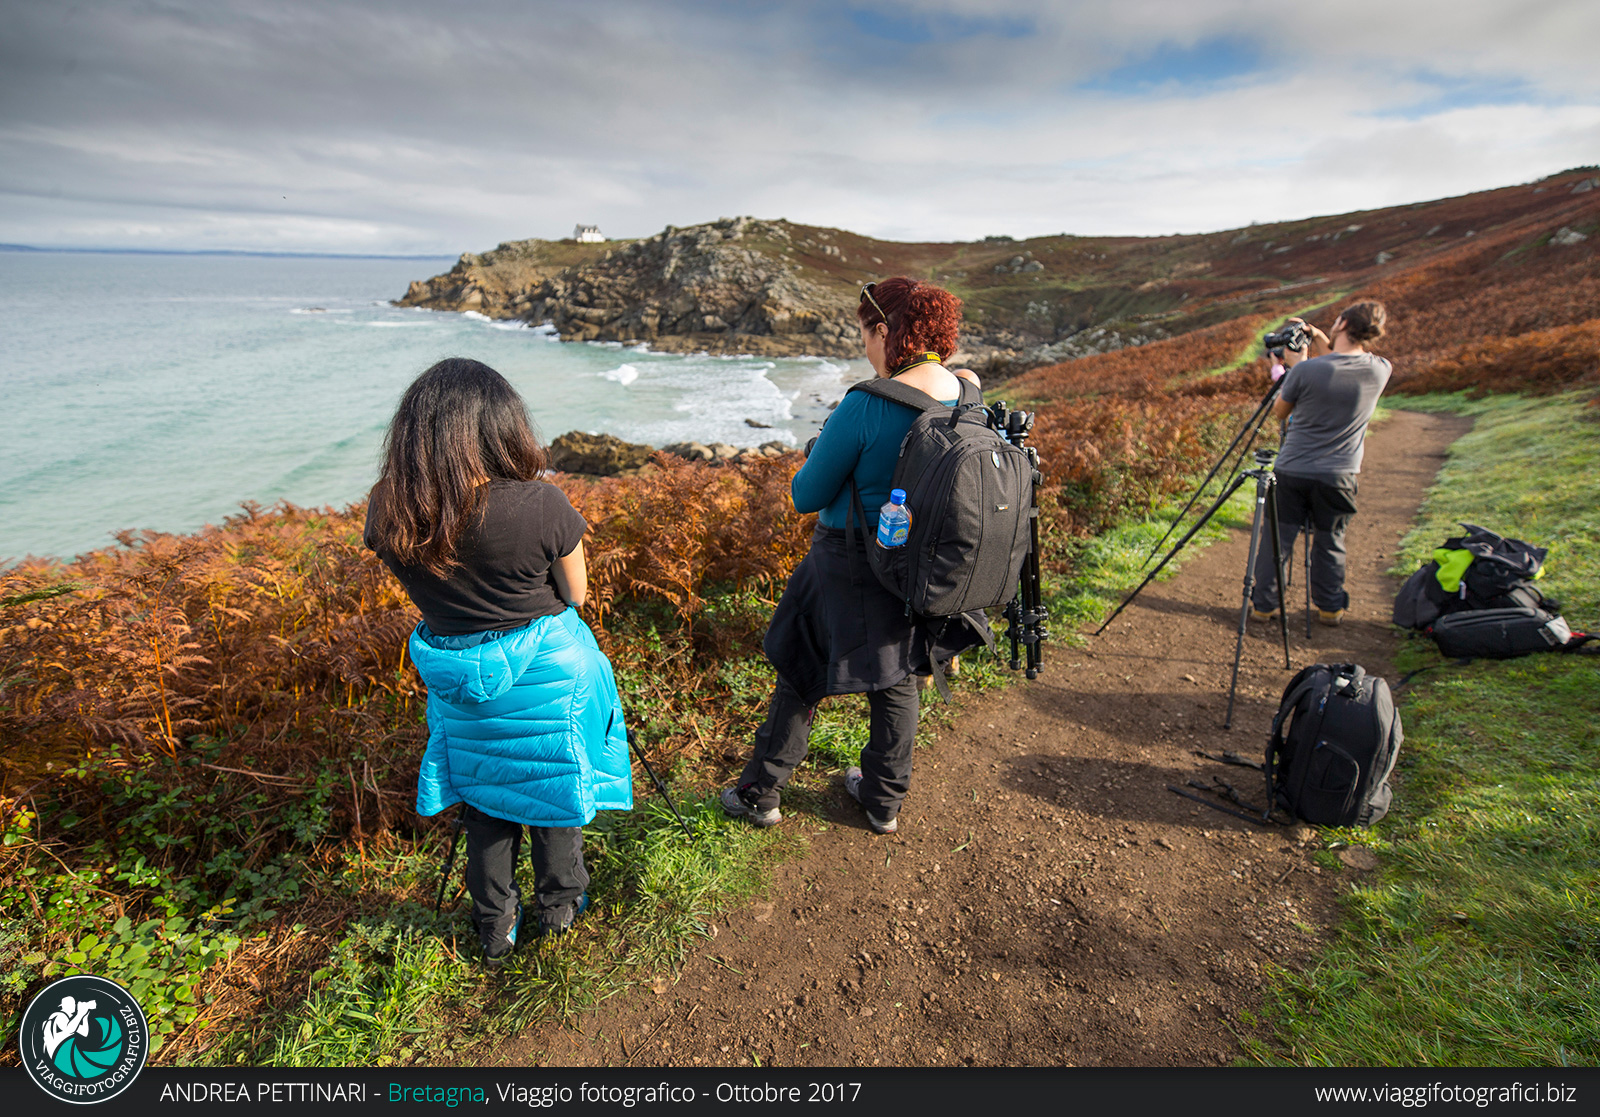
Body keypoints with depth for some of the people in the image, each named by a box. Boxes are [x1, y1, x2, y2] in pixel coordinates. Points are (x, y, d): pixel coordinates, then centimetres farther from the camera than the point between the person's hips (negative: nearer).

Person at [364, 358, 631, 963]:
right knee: (552, 782, 21)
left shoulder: (387, 513, -14)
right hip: (548, 673, -3)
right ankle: (560, 903, 43)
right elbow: (575, 591, -10)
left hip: (457, 679, 3)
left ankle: (495, 929, 42)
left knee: (482, 798, 23)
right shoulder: (540, 506, -26)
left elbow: (425, 586, 3)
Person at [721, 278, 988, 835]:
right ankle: (884, 801, 40)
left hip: (852, 574, -6)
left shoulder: (865, 406, -24)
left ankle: (759, 795, 31)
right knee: (897, 680, 23)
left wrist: (825, 437, 2)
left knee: (801, 680, 13)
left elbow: (806, 496, -14)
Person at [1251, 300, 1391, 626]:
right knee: (1330, 541, 16)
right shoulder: (1380, 371, -6)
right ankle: (1330, 607, 26)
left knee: (1278, 538, 9)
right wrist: (1317, 337, 14)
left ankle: (1265, 603, 18)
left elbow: (1280, 411, 0)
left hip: (1292, 470, -2)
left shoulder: (1307, 370, -17)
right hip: (1338, 475, 2)